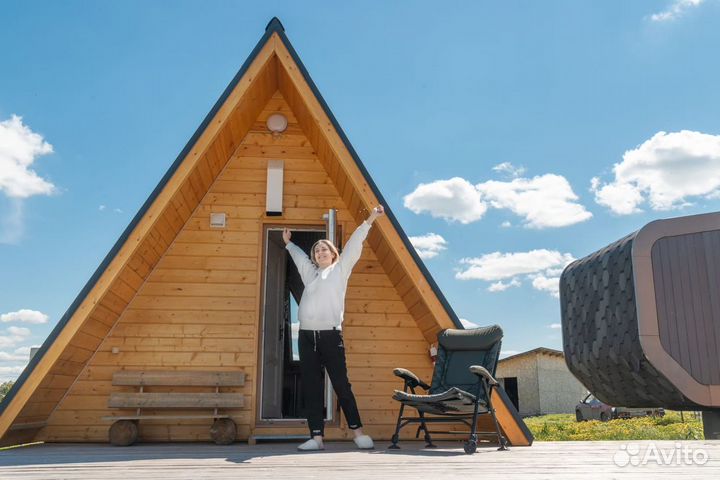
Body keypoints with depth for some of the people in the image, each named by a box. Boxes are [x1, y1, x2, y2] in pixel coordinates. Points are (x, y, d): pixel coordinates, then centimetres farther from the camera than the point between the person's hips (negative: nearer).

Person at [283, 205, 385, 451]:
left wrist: (369, 220, -5)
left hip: (331, 336, -4)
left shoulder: (340, 270, 9)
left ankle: (358, 431, 8)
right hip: (307, 336, 4)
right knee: (311, 389, 1)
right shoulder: (310, 272, 19)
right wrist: (288, 243, 50)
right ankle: (316, 437, 3)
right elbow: (299, 255, 37)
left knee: (341, 385, -2)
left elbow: (354, 245, 2)